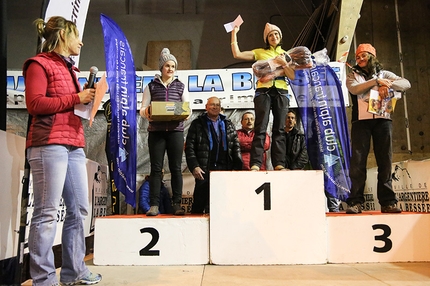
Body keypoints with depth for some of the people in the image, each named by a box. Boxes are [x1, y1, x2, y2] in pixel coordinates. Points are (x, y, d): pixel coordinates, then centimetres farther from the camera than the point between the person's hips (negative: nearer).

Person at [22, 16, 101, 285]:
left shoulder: (69, 68, 26)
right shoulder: (39, 64, 1)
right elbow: (35, 104, -11)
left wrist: (88, 96, 12)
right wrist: (76, 98, -10)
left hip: (74, 145, 9)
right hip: (49, 144, -9)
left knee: (79, 210, 8)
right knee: (47, 213, -6)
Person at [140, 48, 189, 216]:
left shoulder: (181, 87, 14)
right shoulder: (151, 86, 11)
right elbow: (142, 110, 7)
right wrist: (147, 111, -16)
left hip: (176, 131, 1)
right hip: (156, 131, 0)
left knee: (176, 168, 1)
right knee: (156, 168, -2)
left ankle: (177, 204, 5)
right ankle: (154, 205, 2)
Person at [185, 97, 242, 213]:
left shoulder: (228, 125, 17)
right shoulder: (197, 124, 8)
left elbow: (236, 147, 13)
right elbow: (189, 147, 2)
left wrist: (237, 167, 2)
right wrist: (194, 166, -10)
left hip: (225, 169, 3)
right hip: (204, 170, -2)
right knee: (200, 200, -1)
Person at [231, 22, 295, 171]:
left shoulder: (286, 54, 17)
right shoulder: (260, 52, 13)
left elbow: (293, 76, 9)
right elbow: (237, 54, 2)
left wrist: (284, 64, -5)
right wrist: (234, 34, 3)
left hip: (281, 92, 2)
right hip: (263, 91, -2)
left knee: (279, 129, -1)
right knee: (261, 128, -10)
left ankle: (279, 163, -1)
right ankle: (255, 164, -12)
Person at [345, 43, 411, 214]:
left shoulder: (384, 74, 19)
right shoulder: (353, 76, 16)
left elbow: (406, 84, 5)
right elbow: (354, 89, -7)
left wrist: (388, 85, -11)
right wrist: (376, 81, -10)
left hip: (382, 120, 2)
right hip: (361, 120, -1)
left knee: (385, 161, 0)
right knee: (358, 161, -8)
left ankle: (387, 202, 4)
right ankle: (355, 202, -9)